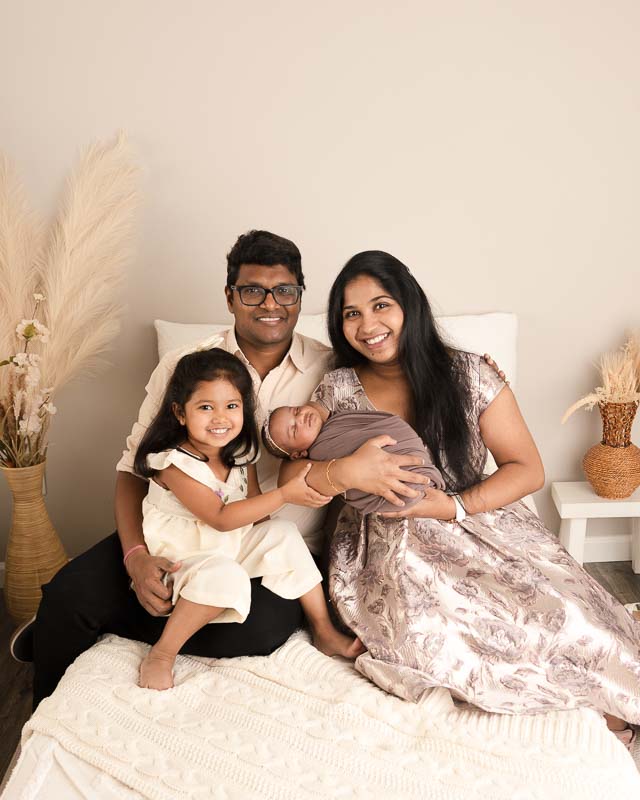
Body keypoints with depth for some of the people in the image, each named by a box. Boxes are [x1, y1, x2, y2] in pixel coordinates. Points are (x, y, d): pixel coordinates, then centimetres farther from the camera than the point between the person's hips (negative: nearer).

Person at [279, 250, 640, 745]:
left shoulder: (468, 375, -2)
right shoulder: (338, 390, 0)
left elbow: (528, 470, -2)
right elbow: (290, 477, -4)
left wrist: (455, 507, -17)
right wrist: (344, 471, -26)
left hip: (476, 520, 0)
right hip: (390, 544, 1)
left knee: (556, 607, -26)